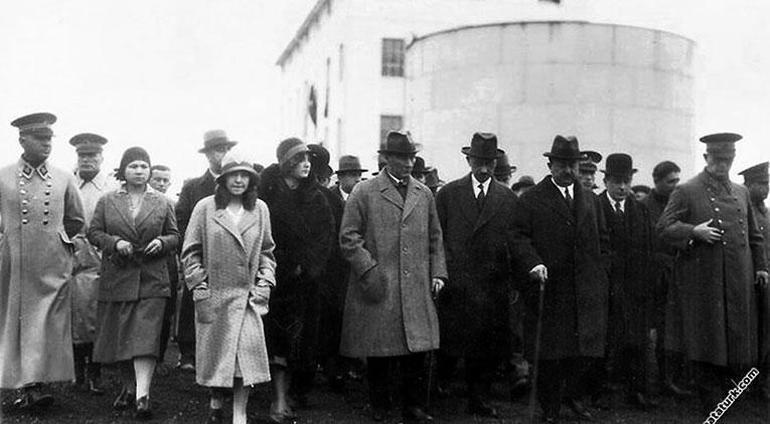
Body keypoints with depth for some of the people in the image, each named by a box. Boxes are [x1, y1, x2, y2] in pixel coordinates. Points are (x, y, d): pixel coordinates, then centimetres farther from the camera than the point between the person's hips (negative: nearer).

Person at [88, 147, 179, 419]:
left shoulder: (162, 203, 8)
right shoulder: (107, 202, 7)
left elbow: (175, 236, 12)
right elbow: (93, 232, 6)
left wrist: (162, 242, -9)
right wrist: (115, 243, -12)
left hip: (152, 282, -1)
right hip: (117, 279, 2)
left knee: (146, 336, -12)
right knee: (118, 336, 9)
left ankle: (142, 396, -16)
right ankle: (129, 386, 28)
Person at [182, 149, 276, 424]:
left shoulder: (260, 209, 8)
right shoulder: (205, 208, 1)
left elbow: (267, 251, 15)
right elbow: (191, 252, 2)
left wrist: (265, 282, 2)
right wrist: (199, 288, -5)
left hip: (248, 297, 1)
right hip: (213, 296, -1)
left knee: (247, 356, -6)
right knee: (215, 354, 6)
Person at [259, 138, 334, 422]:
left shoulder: (316, 198, 8)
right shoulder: (268, 194, -4)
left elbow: (327, 235, 4)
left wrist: (306, 265, -7)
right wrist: (286, 266, -12)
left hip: (305, 279, 4)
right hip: (276, 277, -4)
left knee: (297, 338, 4)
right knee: (279, 337, -7)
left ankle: (282, 397, 12)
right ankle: (280, 401, -6)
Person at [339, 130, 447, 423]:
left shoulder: (424, 194, 14)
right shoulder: (364, 193, 0)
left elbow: (435, 238, 20)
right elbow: (348, 238, -3)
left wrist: (437, 272, 9)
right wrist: (369, 270, -11)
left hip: (416, 290, 3)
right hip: (379, 289, -3)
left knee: (416, 350, 1)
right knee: (378, 355, 4)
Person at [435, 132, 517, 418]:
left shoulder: (508, 197, 9)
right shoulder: (448, 194, 6)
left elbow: (514, 241, 6)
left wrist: (512, 283, -1)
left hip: (493, 287, 1)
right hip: (456, 284, -1)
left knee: (489, 349, 4)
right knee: (451, 343, -1)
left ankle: (479, 400, 14)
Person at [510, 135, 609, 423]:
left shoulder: (589, 200, 18)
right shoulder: (530, 200, 1)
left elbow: (602, 239, 22)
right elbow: (519, 238, -6)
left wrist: (598, 272, 11)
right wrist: (534, 264, -21)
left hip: (586, 290, 4)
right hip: (549, 288, -4)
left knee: (584, 349, 4)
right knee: (550, 351, 1)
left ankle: (573, 394, 24)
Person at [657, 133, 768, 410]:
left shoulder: (742, 193, 16)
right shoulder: (686, 192, 0)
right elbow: (664, 227, -6)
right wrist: (694, 231, -20)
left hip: (739, 282, 5)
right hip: (703, 282, -5)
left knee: (737, 340, 8)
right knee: (707, 344, -1)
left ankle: (725, 392, 24)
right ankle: (713, 407, 7)